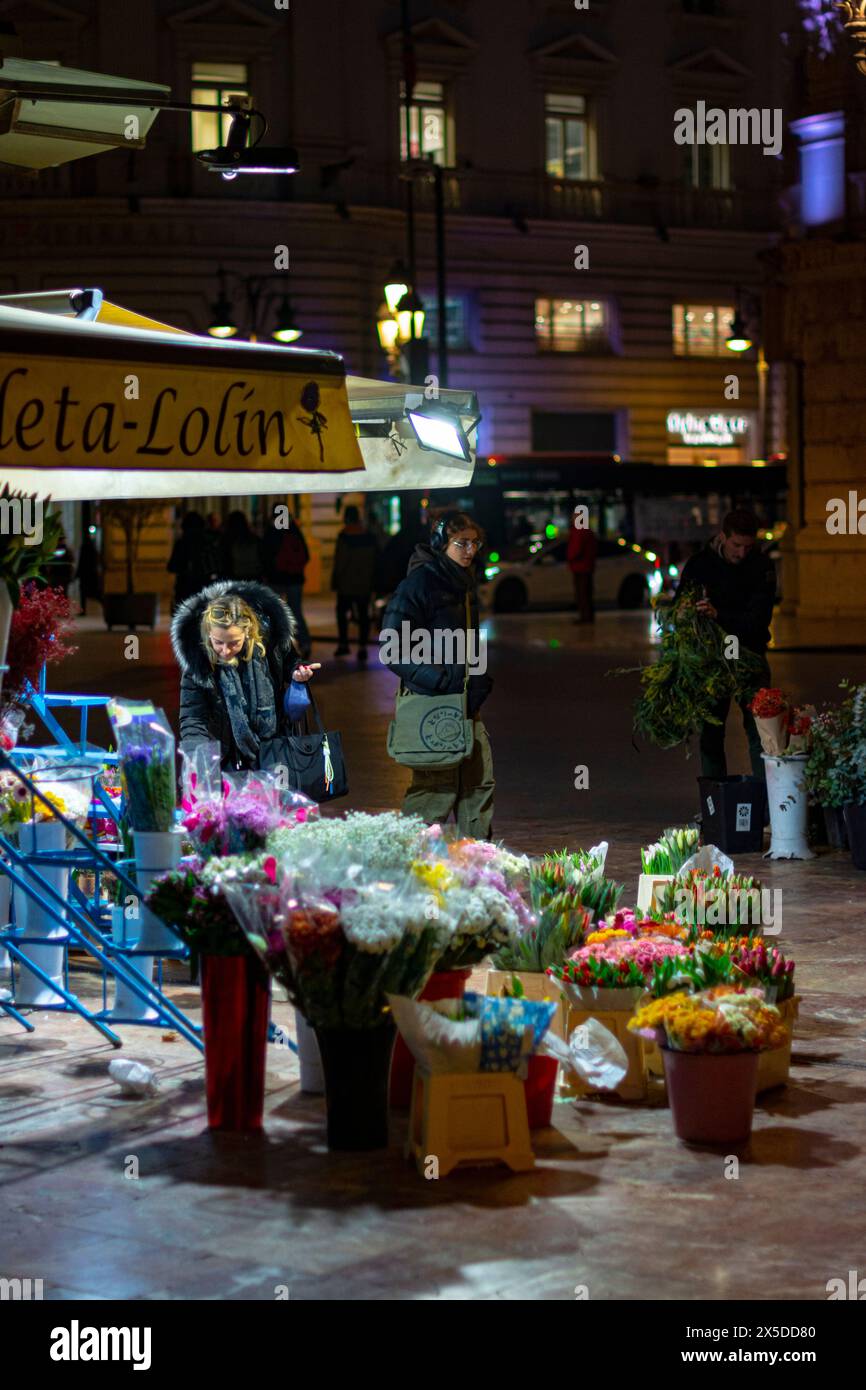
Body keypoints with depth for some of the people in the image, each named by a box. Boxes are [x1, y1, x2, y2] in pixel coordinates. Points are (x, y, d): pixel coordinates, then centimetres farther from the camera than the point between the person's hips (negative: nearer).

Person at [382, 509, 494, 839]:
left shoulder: (463, 582, 14)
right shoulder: (419, 583, -13)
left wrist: (479, 682, 12)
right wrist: (443, 679, -21)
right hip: (430, 704, -9)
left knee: (480, 781, 11)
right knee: (436, 788, -7)